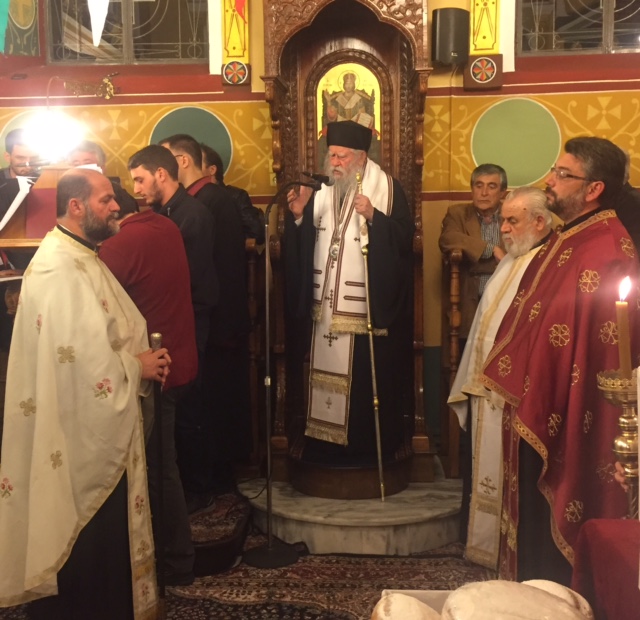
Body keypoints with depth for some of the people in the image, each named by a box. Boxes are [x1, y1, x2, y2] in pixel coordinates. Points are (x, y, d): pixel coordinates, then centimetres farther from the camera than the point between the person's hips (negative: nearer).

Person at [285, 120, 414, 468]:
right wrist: (298, 215, -7)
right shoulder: (322, 190, 10)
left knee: (367, 378, 0)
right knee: (325, 372, 8)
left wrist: (373, 216, -26)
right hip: (326, 303, 5)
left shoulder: (385, 188, -4)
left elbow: (405, 234, -13)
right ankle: (325, 442, 19)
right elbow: (303, 241, 11)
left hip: (369, 306, -5)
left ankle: (371, 447, 13)